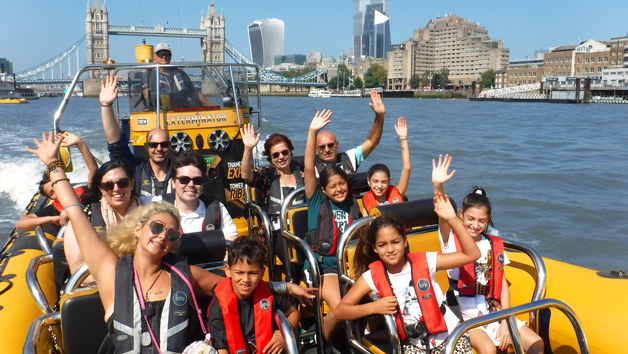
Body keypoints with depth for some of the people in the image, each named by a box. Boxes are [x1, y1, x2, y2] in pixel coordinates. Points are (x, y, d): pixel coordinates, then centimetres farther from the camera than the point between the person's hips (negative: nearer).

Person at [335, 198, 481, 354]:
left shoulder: (424, 261, -6)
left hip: (449, 335, 0)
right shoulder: (372, 276, -6)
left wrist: (453, 220, -19)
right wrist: (373, 307, -22)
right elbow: (340, 311, -7)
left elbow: (471, 254, -9)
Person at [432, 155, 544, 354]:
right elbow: (443, 216, -25)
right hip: (465, 315, -4)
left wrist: (506, 321, -3)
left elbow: (503, 285, 7)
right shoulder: (452, 240, -4)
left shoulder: (495, 245, 8)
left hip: (494, 312, 5)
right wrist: (437, 186, -43)